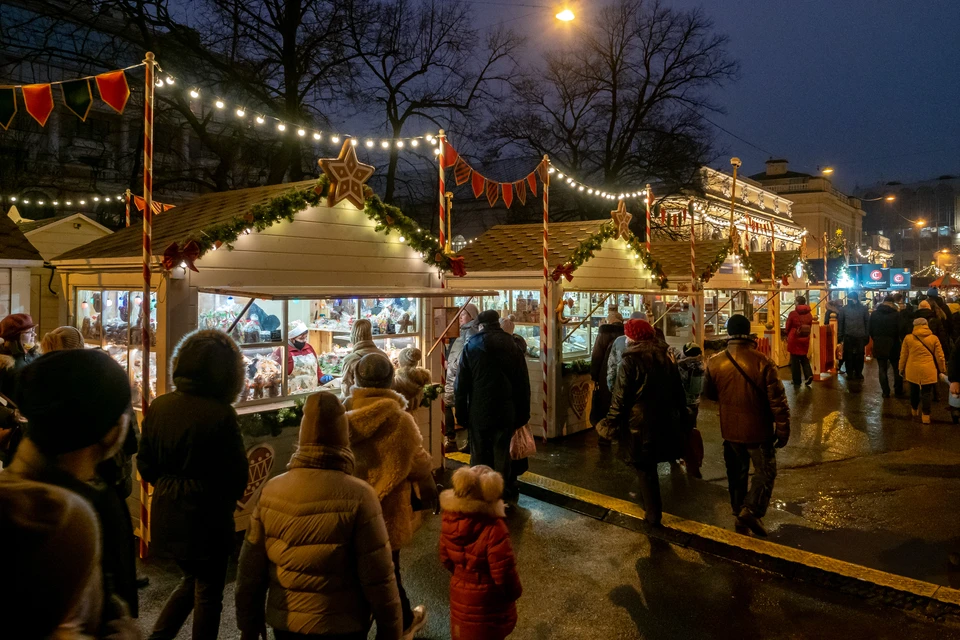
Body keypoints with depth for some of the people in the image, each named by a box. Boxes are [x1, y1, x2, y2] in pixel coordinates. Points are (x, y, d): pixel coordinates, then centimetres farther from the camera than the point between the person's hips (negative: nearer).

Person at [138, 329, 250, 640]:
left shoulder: (158, 406, -4)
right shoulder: (221, 415, -21)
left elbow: (145, 463, 5)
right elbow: (236, 475, -13)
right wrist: (227, 502, 7)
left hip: (166, 513, 6)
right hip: (207, 516, -6)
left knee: (192, 579, 27)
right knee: (208, 593, 13)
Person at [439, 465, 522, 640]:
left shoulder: (450, 518, -13)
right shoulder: (493, 528, -33)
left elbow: (446, 559, 1)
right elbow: (504, 571, -25)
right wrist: (515, 592, -4)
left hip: (459, 592, 6)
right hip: (488, 600, -5)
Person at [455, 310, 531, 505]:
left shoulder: (471, 347, -2)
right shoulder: (513, 347, 2)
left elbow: (462, 385, -2)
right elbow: (523, 384, 4)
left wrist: (461, 413, 4)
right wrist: (523, 414, 10)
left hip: (479, 412, -1)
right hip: (505, 412, 1)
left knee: (480, 457, 10)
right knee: (503, 456, 9)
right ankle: (506, 495, 14)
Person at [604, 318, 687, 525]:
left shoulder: (629, 362, -14)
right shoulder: (666, 359, 6)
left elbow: (620, 398, -15)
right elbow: (679, 393, 13)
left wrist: (612, 424, -6)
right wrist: (682, 419, 21)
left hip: (639, 424, -6)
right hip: (664, 423, 6)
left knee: (645, 470, 5)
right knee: (650, 466, 20)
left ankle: (653, 515, 12)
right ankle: (652, 508, 33)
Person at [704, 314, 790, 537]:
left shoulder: (715, 362, -7)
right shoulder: (762, 362, -18)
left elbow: (709, 394, 9)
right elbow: (777, 400, -14)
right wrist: (783, 429, -4)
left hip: (730, 429, 4)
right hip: (758, 429, -3)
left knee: (736, 473, 18)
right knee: (765, 471, 12)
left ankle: (740, 514, 25)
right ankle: (751, 510, -3)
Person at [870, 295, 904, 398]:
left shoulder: (874, 313, 0)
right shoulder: (896, 314, -10)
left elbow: (871, 330, 3)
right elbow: (900, 330, -11)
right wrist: (898, 339, 6)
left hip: (879, 346, 1)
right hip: (893, 345, -1)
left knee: (882, 369, 6)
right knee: (897, 369, 13)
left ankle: (885, 392, 7)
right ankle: (898, 391, 19)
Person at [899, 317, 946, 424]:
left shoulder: (908, 338, 1)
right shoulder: (934, 338, -1)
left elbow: (903, 355, 6)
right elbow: (940, 356, 2)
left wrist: (902, 369, 16)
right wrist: (942, 370, 13)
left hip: (913, 371, 2)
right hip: (928, 371, -1)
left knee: (914, 391, 18)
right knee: (926, 393, 3)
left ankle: (914, 411, 34)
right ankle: (926, 416, 2)